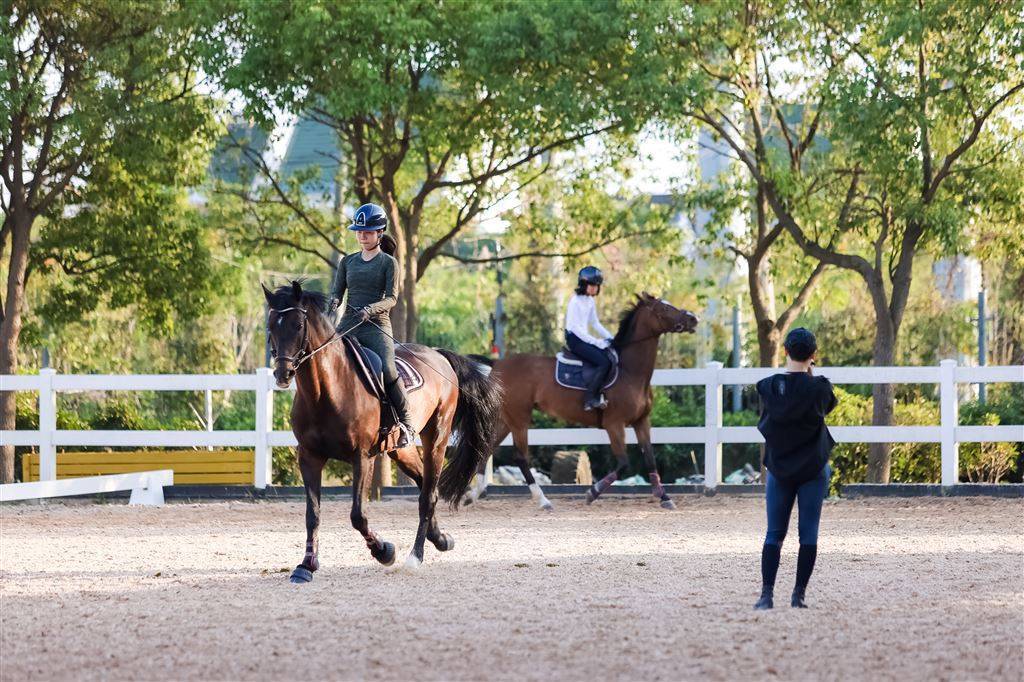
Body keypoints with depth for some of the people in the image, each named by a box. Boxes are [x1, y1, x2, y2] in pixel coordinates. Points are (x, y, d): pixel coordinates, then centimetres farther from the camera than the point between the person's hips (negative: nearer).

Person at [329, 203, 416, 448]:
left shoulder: (388, 263, 3)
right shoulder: (348, 262, 16)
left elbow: (392, 297, -6)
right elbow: (337, 291, 12)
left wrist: (370, 309, -24)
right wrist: (333, 302, -13)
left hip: (376, 326, -5)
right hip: (347, 324, 5)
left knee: (387, 370, -26)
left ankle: (406, 425, -13)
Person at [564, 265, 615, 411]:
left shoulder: (590, 301, 12)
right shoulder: (575, 301, -14)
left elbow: (595, 323, 20)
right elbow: (575, 327, -19)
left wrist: (609, 338, 7)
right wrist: (596, 342, -21)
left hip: (584, 338, 9)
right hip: (574, 339, -9)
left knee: (612, 356, -8)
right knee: (604, 363, -22)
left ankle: (598, 395, -11)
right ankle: (590, 399, -21)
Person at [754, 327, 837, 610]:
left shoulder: (768, 387, -8)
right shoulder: (819, 388, -13)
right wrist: (810, 373, 14)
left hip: (778, 468, 2)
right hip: (813, 469, -2)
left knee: (774, 533, 7)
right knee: (808, 533, 5)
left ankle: (766, 594, -1)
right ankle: (799, 594, 3)